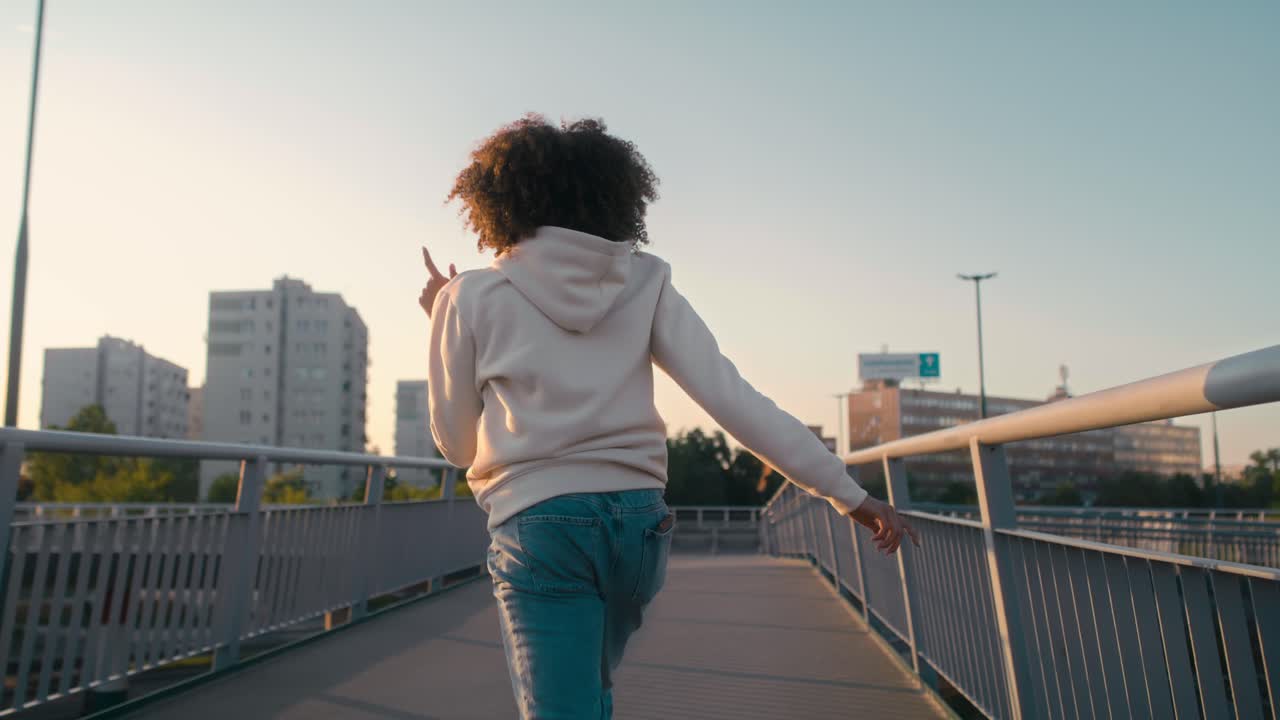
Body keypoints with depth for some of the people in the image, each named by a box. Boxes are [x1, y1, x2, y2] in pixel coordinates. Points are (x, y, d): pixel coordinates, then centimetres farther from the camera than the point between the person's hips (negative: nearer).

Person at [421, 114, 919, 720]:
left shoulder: (473, 297, 0)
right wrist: (848, 492, -4)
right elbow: (731, 397, -6)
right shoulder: (644, 284, 3)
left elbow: (456, 443, 7)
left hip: (538, 527, -3)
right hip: (637, 522, 4)